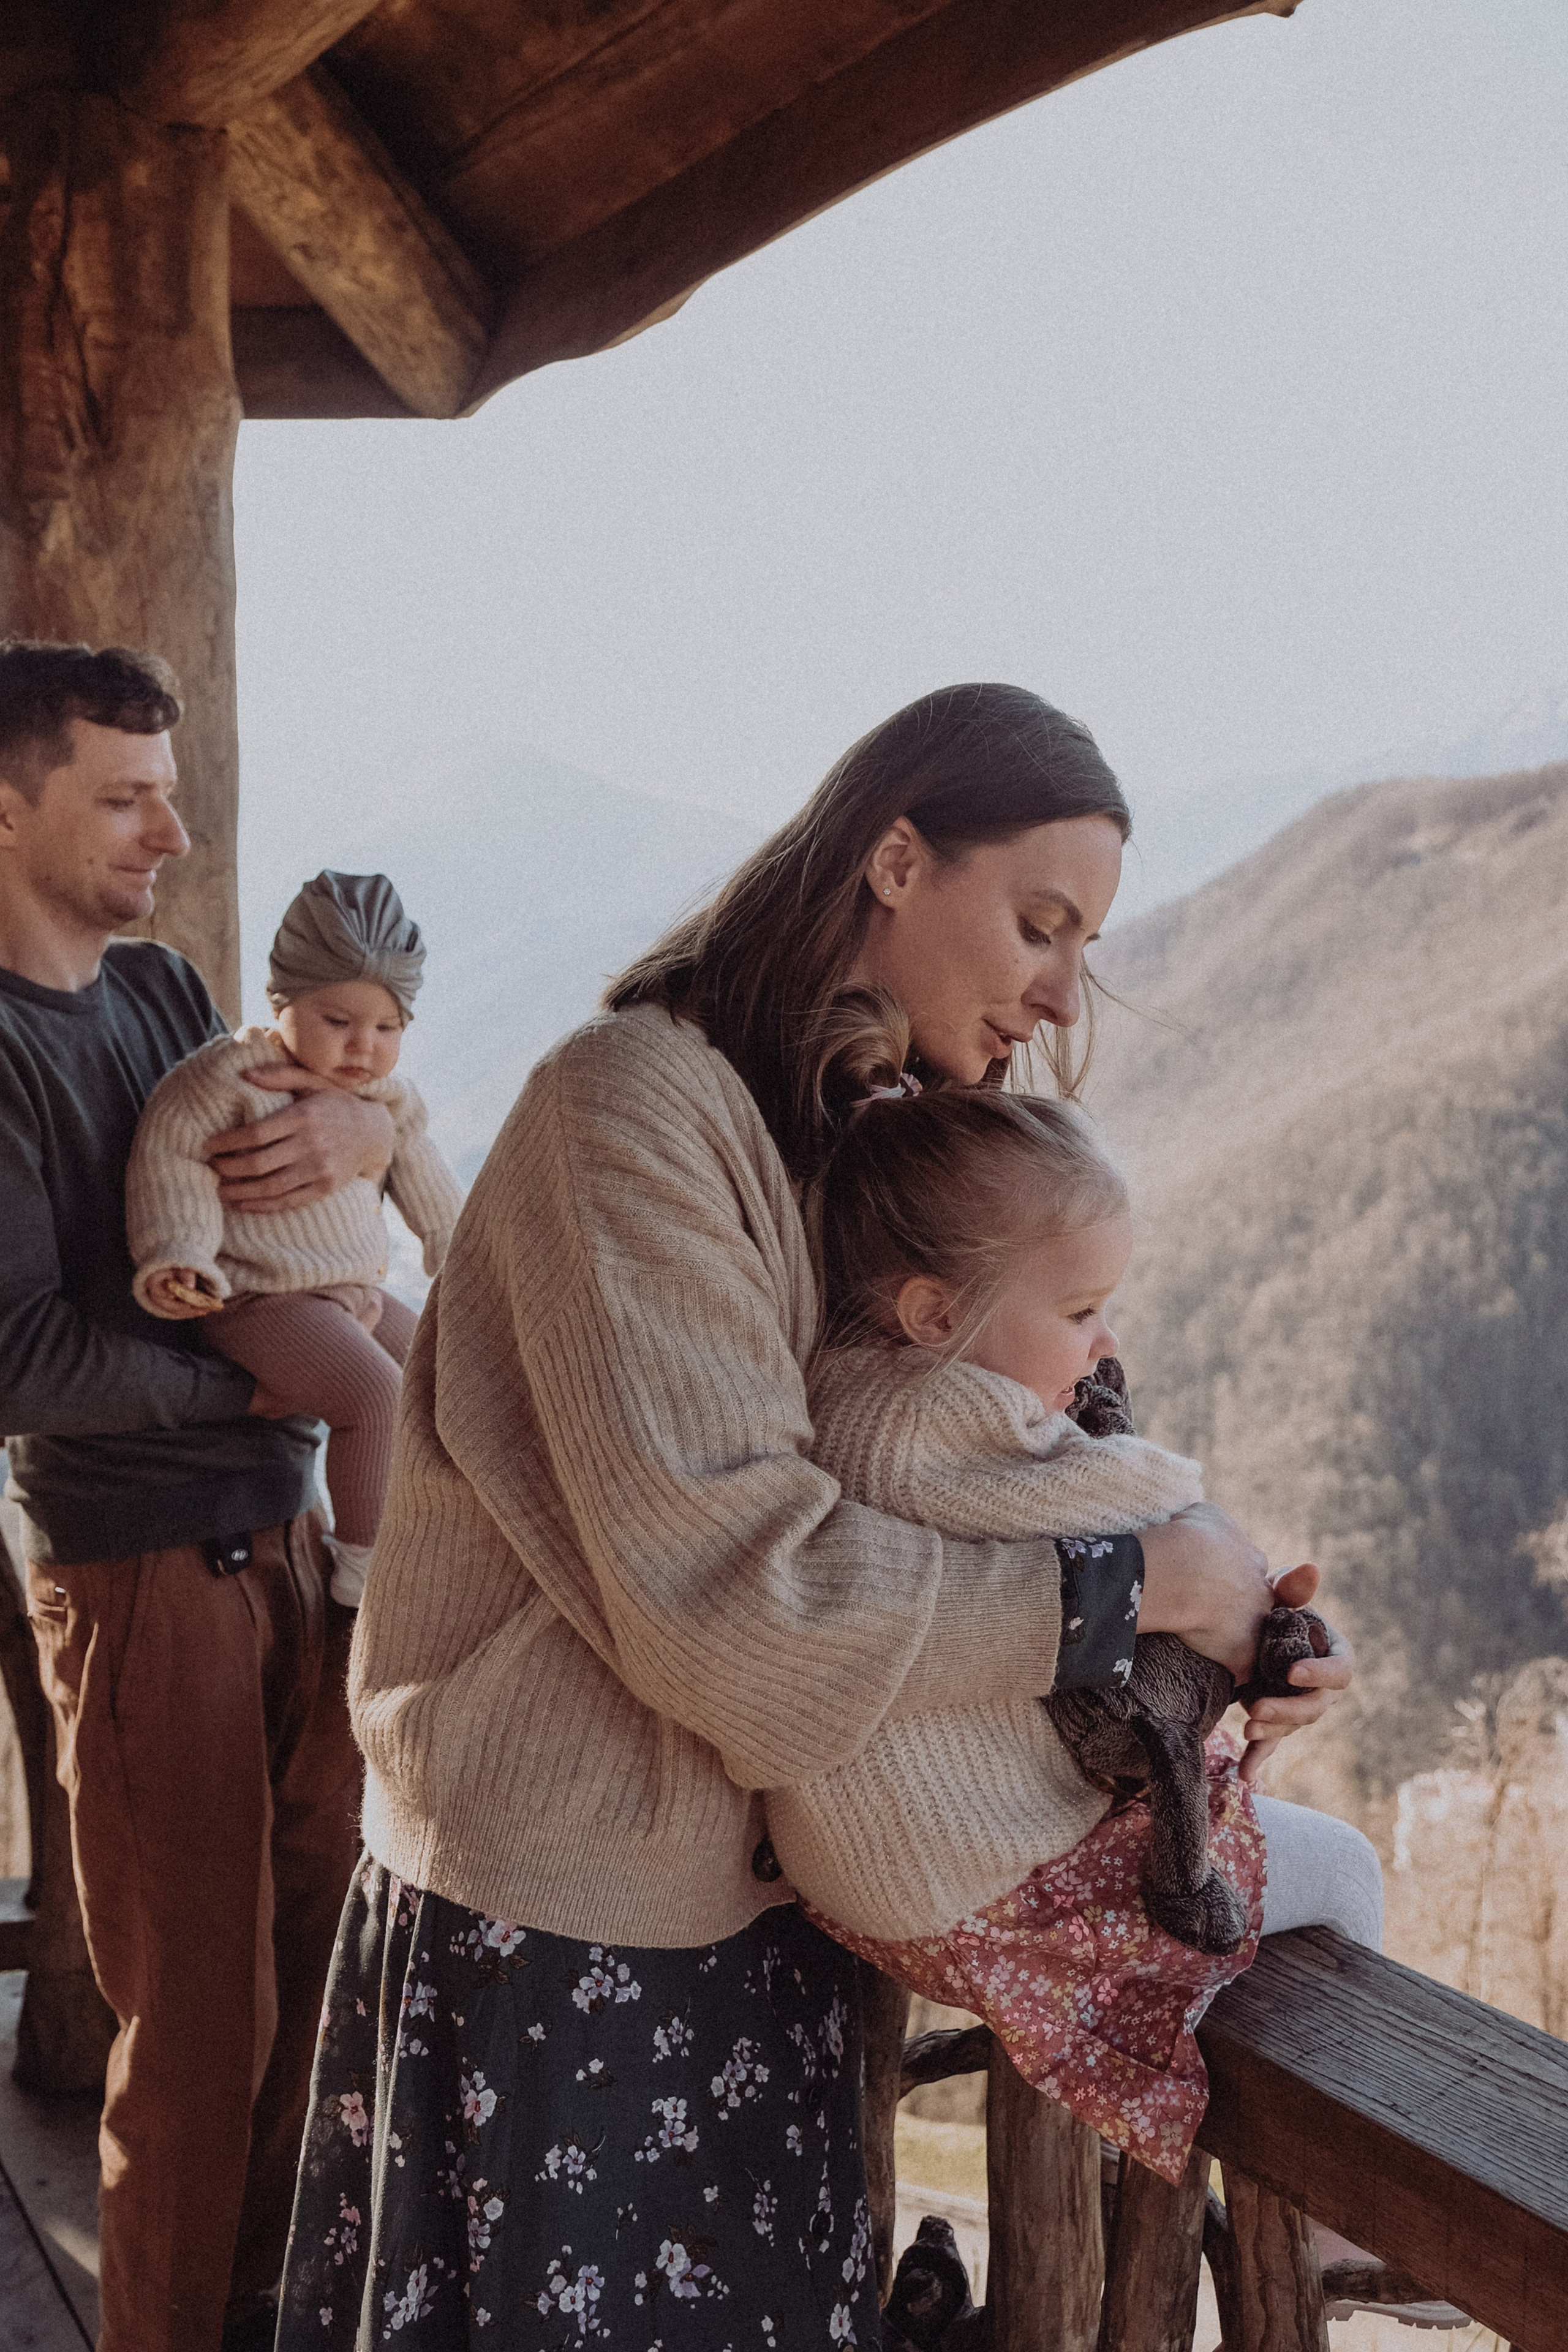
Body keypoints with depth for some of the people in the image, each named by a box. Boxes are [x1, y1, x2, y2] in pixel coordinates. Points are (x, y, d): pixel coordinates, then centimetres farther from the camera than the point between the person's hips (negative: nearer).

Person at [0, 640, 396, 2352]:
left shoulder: (163, 989, 10)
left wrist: (361, 1123, -9)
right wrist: (259, 1376, -14)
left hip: (286, 1536, 7)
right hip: (141, 1576, -7)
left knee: (314, 1941, 14)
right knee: (196, 2011, 3)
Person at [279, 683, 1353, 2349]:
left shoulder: (859, 1138, 10)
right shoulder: (636, 1107, -19)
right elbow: (735, 1596, -26)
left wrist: (1207, 1650, -8)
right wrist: (1137, 1582, -18)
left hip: (755, 1918, 8)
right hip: (554, 1943, -7)